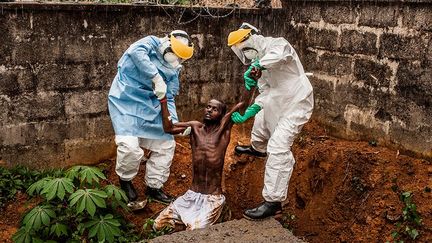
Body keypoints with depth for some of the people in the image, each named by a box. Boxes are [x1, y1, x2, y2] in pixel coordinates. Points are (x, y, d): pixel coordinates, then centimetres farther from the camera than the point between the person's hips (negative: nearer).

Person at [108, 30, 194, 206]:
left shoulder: (173, 71, 10)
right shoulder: (151, 43, -7)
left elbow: (169, 98, 9)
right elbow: (137, 52, -30)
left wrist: (174, 120, -10)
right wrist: (157, 78, -37)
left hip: (150, 108, 7)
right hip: (125, 102, -7)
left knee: (166, 144, 7)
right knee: (130, 146, -23)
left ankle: (154, 186, 25)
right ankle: (125, 180, 9)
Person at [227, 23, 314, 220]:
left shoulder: (275, 44, -17)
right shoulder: (261, 60, 9)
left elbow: (284, 51, -44)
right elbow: (266, 93, 7)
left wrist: (256, 65, -42)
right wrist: (248, 113, -2)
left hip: (296, 104, -10)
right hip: (279, 102, 10)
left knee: (278, 148, -18)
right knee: (261, 118, 35)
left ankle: (273, 201, -13)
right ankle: (257, 148, 68)